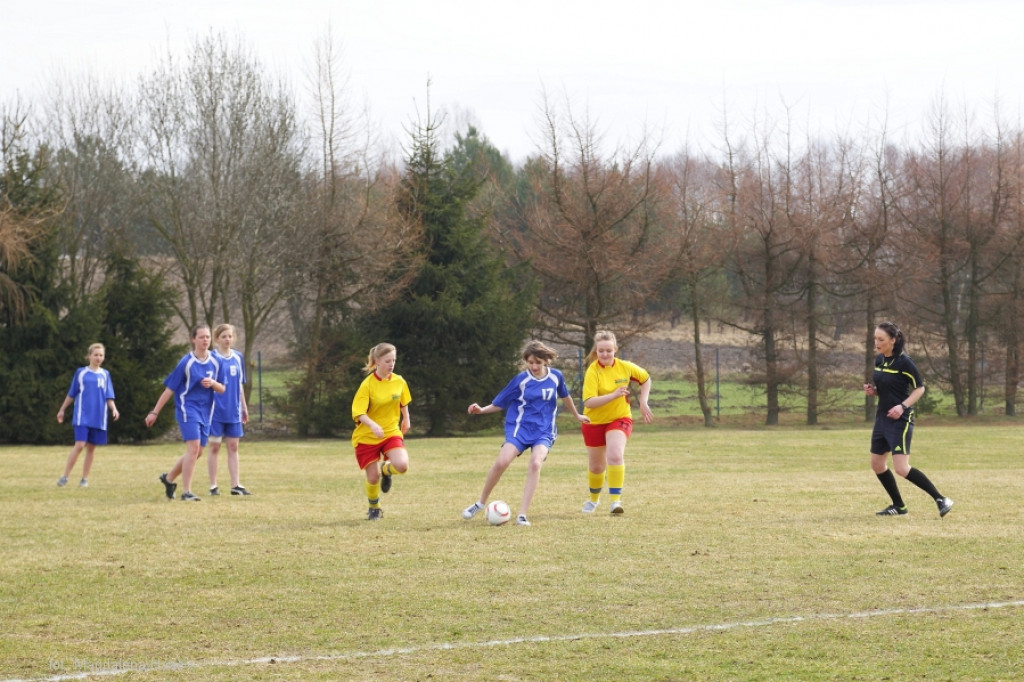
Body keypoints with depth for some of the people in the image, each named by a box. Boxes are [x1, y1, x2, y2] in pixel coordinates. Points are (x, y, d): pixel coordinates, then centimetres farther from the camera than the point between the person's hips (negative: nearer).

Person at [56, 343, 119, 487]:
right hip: (82, 416, -3)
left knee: (91, 448, 5)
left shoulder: (105, 375, 9)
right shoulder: (81, 372, 4)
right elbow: (71, 394, 11)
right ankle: (65, 477, -9)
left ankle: (84, 479, 13)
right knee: (79, 445, -14)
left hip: (99, 418, 3)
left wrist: (114, 409, -9)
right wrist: (62, 410, 13)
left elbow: (109, 397, 8)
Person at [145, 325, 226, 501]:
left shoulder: (216, 362, 4)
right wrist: (154, 413, -5)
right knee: (193, 447, -17)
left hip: (206, 412, 6)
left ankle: (169, 478, 33)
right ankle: (187, 492, -13)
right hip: (187, 408, -6)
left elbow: (222, 389, 9)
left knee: (197, 453, 11)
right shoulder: (186, 363, -9)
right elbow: (169, 389, -6)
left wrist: (213, 383, -15)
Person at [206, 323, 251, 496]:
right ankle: (213, 486, 7)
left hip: (233, 411, 4)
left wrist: (244, 407, 16)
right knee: (214, 447, 1)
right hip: (216, 410, -4)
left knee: (233, 447, 6)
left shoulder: (238, 358, 9)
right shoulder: (211, 357, -5)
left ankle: (236, 485, 7)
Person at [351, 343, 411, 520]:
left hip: (391, 432, 3)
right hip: (367, 437, -3)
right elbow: (359, 413, -22)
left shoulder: (399, 382, -4)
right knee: (373, 476, -2)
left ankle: (386, 469, 16)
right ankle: (374, 509, 29)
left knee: (402, 465, -22)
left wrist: (406, 419, 22)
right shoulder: (367, 384, -17)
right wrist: (373, 425, -38)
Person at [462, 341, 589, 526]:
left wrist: (577, 416, 36)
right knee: (502, 462, -22)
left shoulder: (556, 377, 1)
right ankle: (480, 503, 0)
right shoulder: (521, 380, -5)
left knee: (535, 464, -26)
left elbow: (565, 396, 22)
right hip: (520, 427, -1)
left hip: (544, 431, 1)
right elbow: (500, 403, 1)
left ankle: (522, 515, -23)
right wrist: (482, 410, -17)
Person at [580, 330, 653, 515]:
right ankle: (594, 499, 43)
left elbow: (645, 379, 11)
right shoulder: (593, 372, -20)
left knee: (615, 455, -27)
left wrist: (643, 403, 2)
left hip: (620, 418, 1)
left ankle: (616, 499, -21)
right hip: (595, 422, 0)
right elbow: (589, 402, -31)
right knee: (596, 466, 14)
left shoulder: (625, 367, -10)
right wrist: (614, 395, -41)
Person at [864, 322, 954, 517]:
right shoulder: (879, 361, 7)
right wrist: (873, 390, 0)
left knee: (901, 468, -15)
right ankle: (898, 506, 25)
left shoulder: (904, 362, -15)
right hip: (882, 418, 9)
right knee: (877, 464, 10)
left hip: (900, 420, -8)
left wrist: (903, 406, -21)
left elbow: (920, 388, -9)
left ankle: (941, 499, -8)